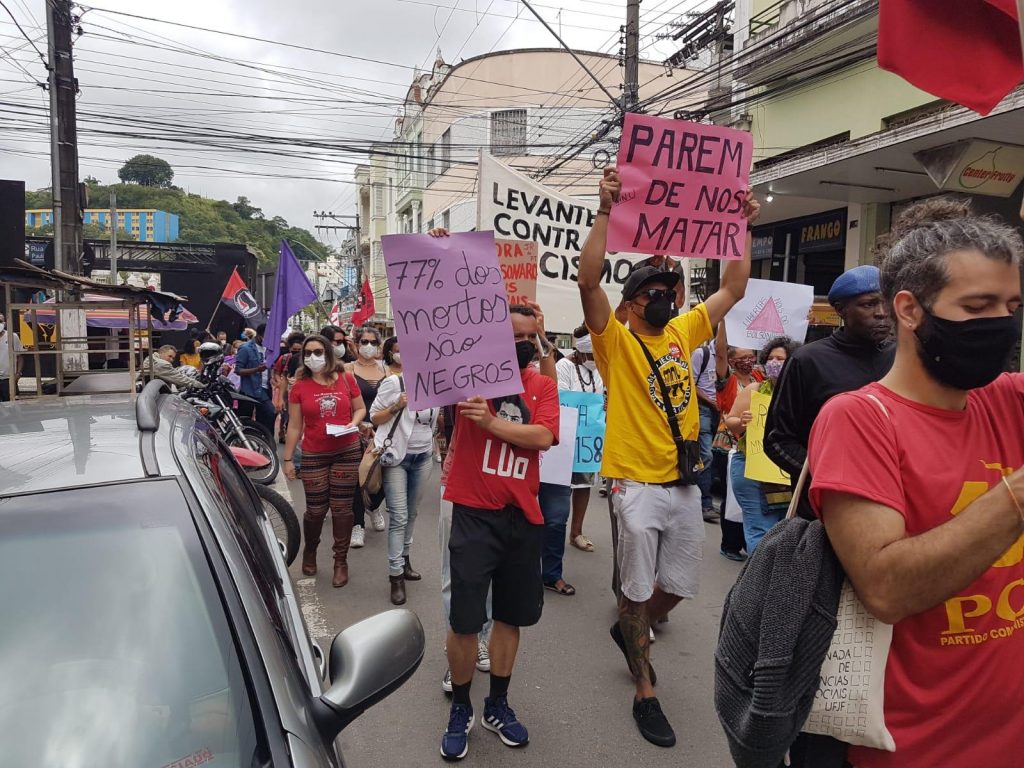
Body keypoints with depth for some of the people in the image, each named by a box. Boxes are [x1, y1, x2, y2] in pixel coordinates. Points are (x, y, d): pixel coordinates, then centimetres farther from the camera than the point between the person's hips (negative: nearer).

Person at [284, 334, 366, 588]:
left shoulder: (346, 379, -1)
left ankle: (341, 561, 20)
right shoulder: (299, 386, -2)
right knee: (316, 510, 4)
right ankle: (309, 551, 34)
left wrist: (354, 422, -11)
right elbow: (294, 426, 2)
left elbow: (360, 408, 11)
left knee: (342, 509, 5)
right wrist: (288, 459, 1)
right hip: (314, 456, 0)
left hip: (347, 453, 1)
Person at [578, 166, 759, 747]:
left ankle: (631, 632, 47)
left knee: (680, 585, 17)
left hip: (686, 483, 6)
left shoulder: (683, 333, 10)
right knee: (638, 590, 6)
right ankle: (645, 692, 24)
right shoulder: (617, 339, -6)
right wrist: (606, 212, -26)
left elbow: (733, 289, 16)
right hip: (639, 485, -6)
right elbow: (589, 281, -21)